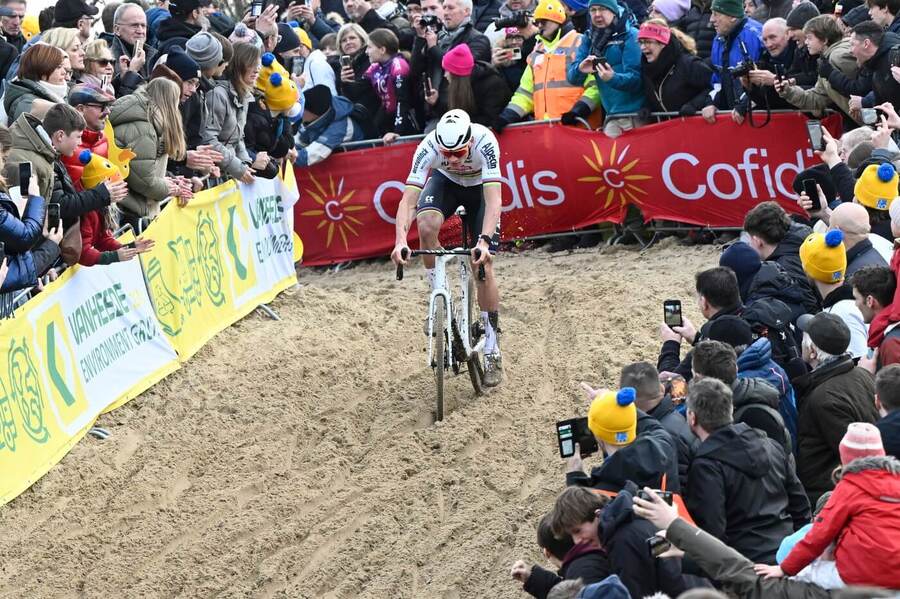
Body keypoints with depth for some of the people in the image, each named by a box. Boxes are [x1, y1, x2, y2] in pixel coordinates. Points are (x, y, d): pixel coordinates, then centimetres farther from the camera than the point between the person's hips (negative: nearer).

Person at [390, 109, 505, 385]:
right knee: (427, 225, -32)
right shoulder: (429, 146, -35)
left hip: (480, 188, -1)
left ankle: (492, 350, 2)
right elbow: (408, 200, -39)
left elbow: (493, 199, -44)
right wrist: (401, 241, -54)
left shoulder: (485, 142, -39)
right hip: (445, 182, 1)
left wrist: (484, 241, -58)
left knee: (483, 265, -10)